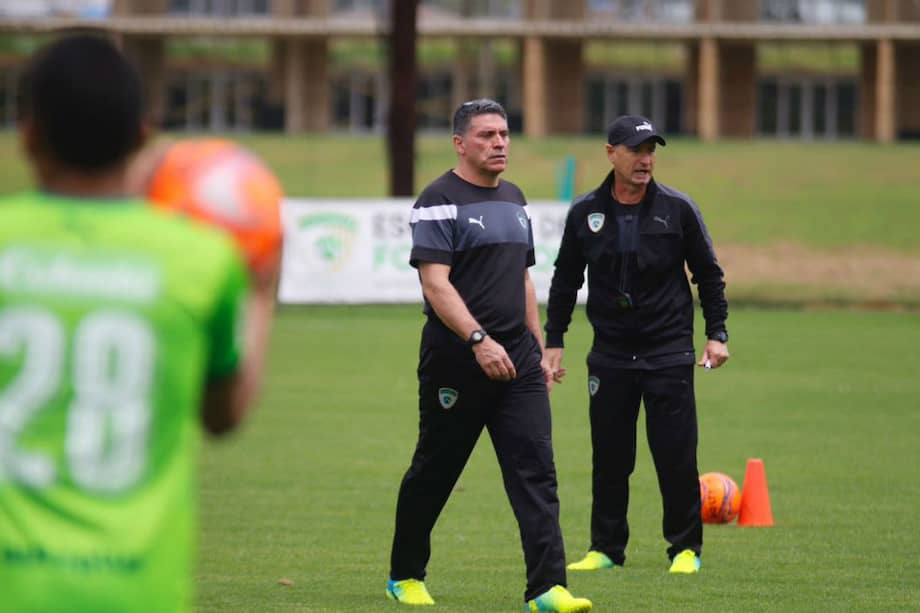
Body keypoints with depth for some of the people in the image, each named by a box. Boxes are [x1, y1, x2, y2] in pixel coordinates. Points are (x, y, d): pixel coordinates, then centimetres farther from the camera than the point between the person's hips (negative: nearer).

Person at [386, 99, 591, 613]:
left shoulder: (514, 199, 16)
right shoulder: (441, 200, -8)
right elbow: (435, 283, -17)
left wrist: (539, 349, 18)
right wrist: (478, 341, -26)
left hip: (516, 360, 6)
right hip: (456, 360, -6)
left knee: (536, 470, -7)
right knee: (433, 472, 6)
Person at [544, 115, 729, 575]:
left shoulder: (677, 209, -2)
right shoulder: (585, 213, 2)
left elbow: (709, 274, 5)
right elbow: (565, 280, 12)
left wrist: (716, 334, 0)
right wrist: (553, 342, 8)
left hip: (669, 353, -2)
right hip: (610, 355, 2)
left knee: (676, 454, -3)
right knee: (609, 456, 3)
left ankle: (686, 548, 9)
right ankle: (606, 548, 14)